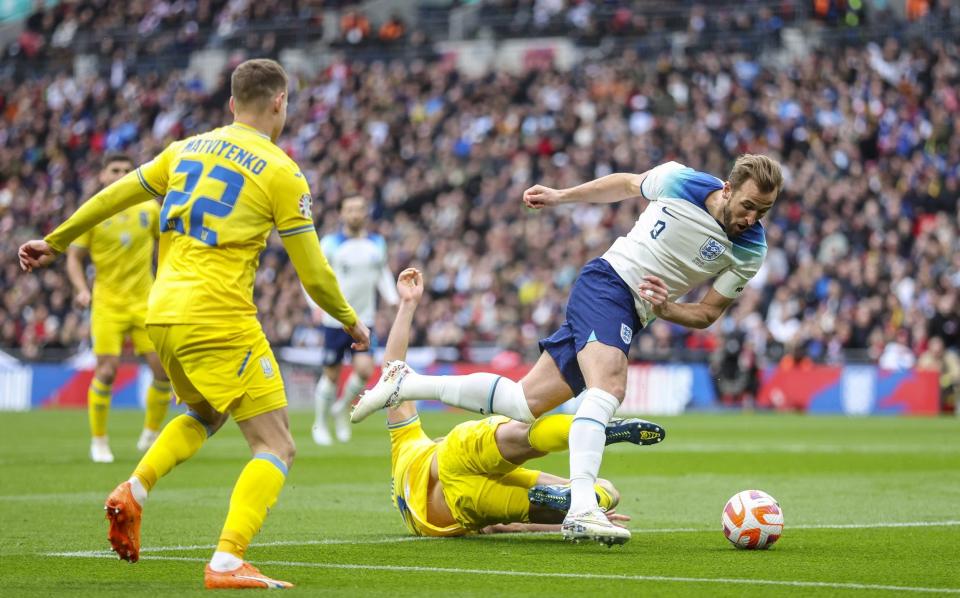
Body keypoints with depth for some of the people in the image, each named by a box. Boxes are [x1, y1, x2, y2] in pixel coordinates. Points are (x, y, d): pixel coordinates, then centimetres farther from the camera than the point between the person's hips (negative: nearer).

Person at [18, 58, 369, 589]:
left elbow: (115, 196, 19)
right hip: (219, 321, -7)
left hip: (162, 316, 7)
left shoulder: (188, 150, 13)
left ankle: (133, 492, 10)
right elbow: (313, 272, -2)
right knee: (276, 447, -2)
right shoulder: (281, 173, -4)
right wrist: (350, 322, 15)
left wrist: (56, 242, 31)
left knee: (203, 416, 32)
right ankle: (226, 562, -17)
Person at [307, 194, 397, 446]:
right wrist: (317, 303, -18)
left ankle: (342, 409, 13)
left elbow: (383, 273, 22)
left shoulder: (377, 243, 7)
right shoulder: (331, 243, -4)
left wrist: (393, 299, 6)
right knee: (332, 375, 2)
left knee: (365, 370, -14)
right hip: (335, 319, -2)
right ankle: (320, 424, 23)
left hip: (364, 321, 3)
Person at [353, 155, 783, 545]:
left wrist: (665, 309, -18)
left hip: (629, 318, 5)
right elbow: (626, 184, 11)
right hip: (607, 282, -5)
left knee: (525, 404, 5)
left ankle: (406, 384, 18)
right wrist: (561, 196, 16)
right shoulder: (679, 181, -11)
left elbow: (707, 315, 3)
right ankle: (581, 509, -43)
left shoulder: (750, 251, -4)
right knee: (609, 385, -32)